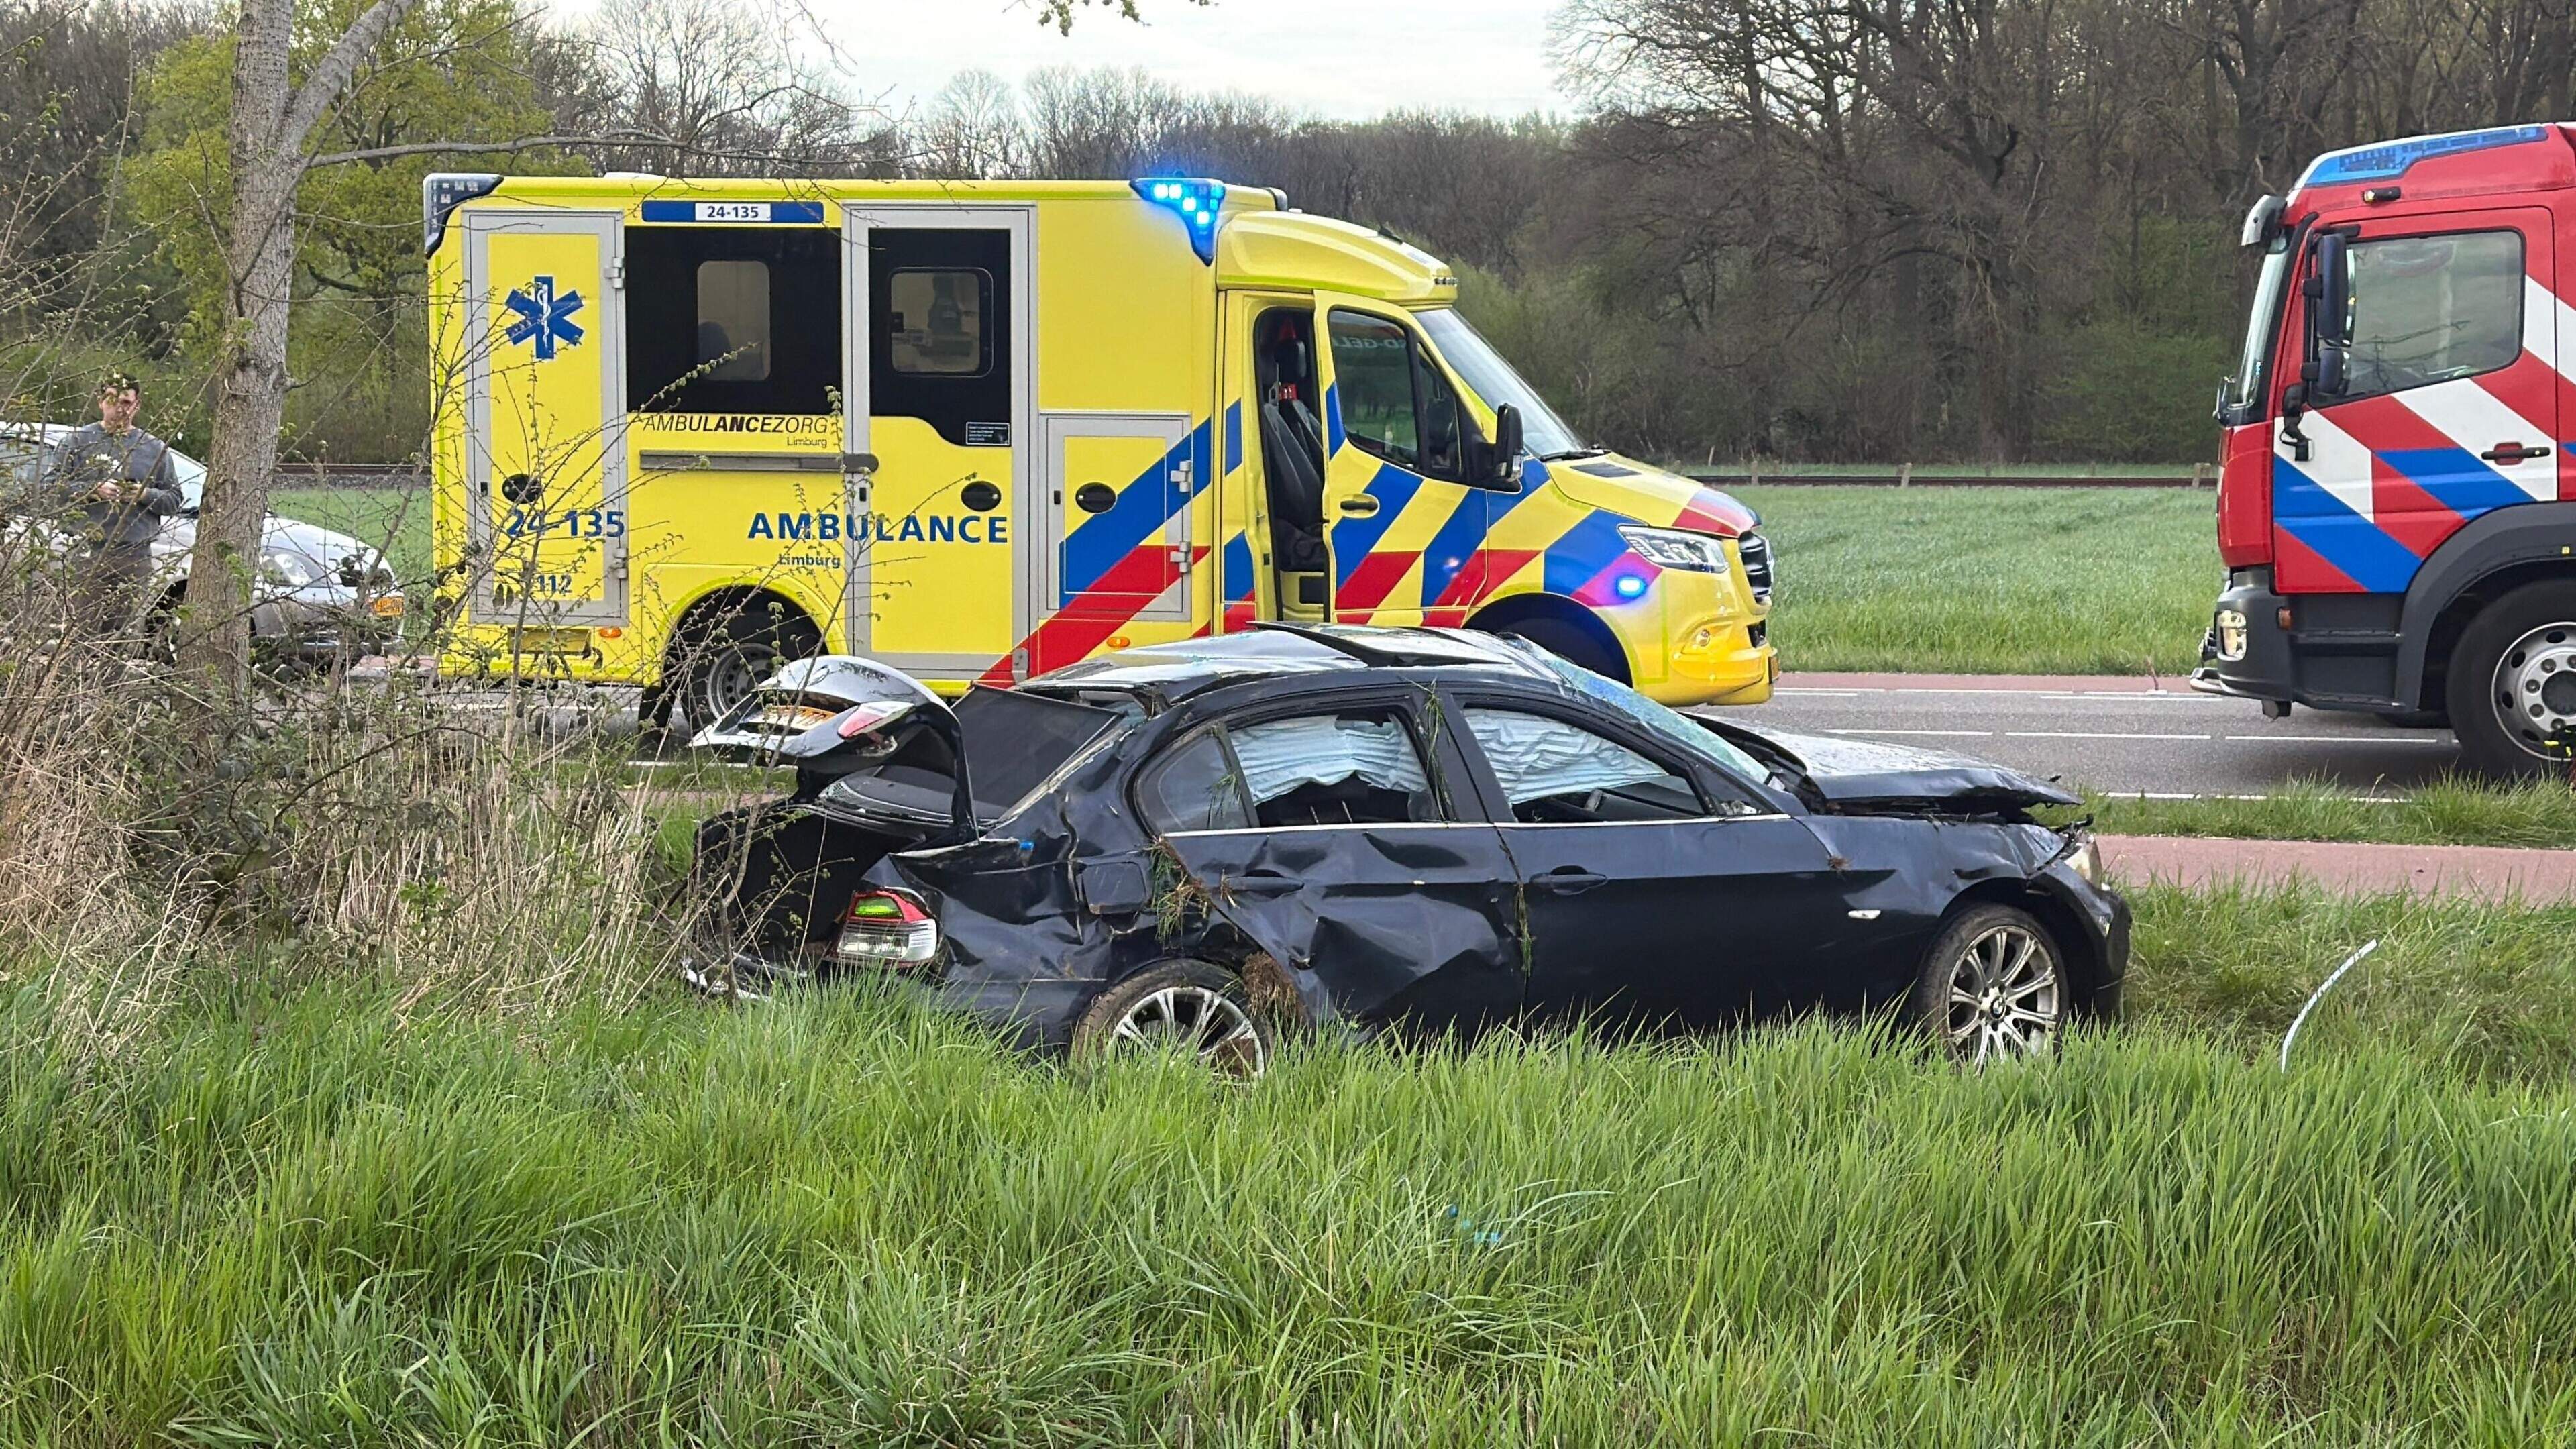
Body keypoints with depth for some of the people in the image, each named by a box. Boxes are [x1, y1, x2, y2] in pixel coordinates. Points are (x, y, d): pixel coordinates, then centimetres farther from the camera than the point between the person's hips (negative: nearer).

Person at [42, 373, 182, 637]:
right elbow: (52, 489, 2)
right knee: (85, 629, -7)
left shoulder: (155, 449, 14)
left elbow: (173, 500, 13)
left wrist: (146, 495, -7)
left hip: (135, 556, 2)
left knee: (125, 632, 0)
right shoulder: (78, 442, 8)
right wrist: (93, 491, -11)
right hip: (88, 553, -2)